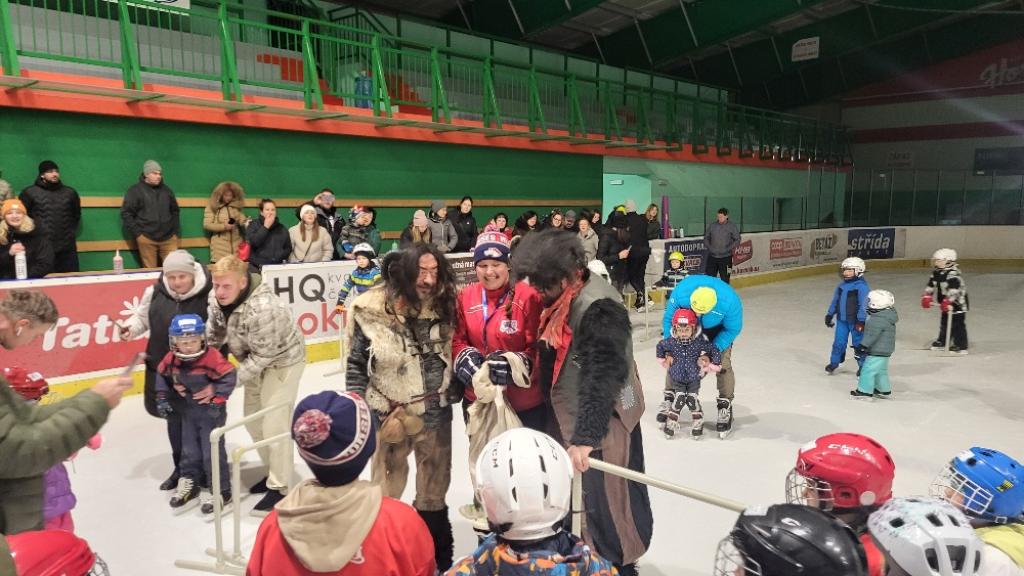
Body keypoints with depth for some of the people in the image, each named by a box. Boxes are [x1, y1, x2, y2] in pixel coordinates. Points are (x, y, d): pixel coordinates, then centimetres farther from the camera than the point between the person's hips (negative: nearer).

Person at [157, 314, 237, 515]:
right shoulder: (171, 359, -7)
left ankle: (219, 489, 11)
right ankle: (190, 482, 35)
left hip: (211, 410, -6)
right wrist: (162, 397, 7)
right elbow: (162, 375, 11)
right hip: (188, 410, 6)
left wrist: (217, 399, -23)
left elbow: (229, 377, -25)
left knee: (212, 451, -1)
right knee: (189, 449, 17)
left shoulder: (212, 357, -26)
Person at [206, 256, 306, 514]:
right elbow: (214, 336, 1)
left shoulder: (262, 309, -37)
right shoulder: (216, 298, -13)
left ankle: (279, 488, 7)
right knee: (253, 419, 16)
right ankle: (275, 472, 34)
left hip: (282, 360, -8)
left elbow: (263, 356, -28)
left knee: (273, 425, -7)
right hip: (256, 360, 8)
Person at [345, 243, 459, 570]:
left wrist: (454, 391, 1)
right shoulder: (371, 310, -16)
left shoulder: (444, 305, -7)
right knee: (386, 491, 17)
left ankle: (440, 560, 38)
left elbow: (455, 354, 7)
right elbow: (355, 363, -6)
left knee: (434, 493, 19)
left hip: (435, 414, 3)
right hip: (387, 415, -2)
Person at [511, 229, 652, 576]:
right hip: (570, 415, 9)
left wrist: (585, 436, -41)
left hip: (604, 420, -9)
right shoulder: (562, 297, 1)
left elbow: (601, 380, -35)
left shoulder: (599, 308, -27)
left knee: (606, 497, 3)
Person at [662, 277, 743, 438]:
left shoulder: (731, 303, -41)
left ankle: (725, 408, 6)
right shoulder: (680, 293, -39)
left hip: (717, 327, -2)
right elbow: (669, 318, -20)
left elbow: (732, 330, -22)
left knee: (722, 364, -11)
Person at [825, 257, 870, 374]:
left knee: (858, 343, 7)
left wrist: (861, 321, -20)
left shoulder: (862, 286, -16)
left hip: (855, 321, -5)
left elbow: (863, 305, -18)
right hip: (842, 320, 5)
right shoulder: (842, 285, 5)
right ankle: (834, 362, 24)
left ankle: (863, 365, 22)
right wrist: (829, 315, 17)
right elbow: (835, 300, 15)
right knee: (839, 342, 9)